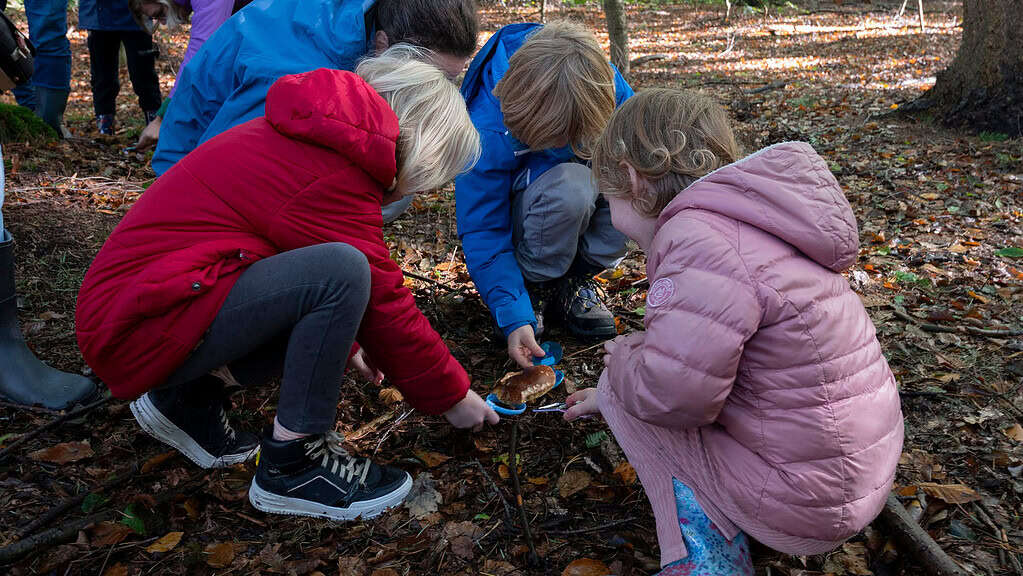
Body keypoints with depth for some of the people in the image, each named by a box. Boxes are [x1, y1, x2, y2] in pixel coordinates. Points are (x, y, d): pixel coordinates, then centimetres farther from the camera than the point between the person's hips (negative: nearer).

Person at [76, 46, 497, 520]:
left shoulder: (306, 136, 10)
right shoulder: (334, 178, -19)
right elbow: (385, 309, -13)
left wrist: (342, 343, 30)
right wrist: (452, 395, 1)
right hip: (141, 328, -10)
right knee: (342, 271, -25)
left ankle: (190, 399, 12)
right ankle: (291, 464, -11)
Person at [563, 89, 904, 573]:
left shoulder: (700, 240, -24)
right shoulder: (737, 222, 9)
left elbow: (671, 393, -28)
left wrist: (622, 363, -7)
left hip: (805, 502, -9)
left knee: (623, 380, -1)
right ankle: (721, 513, 13)